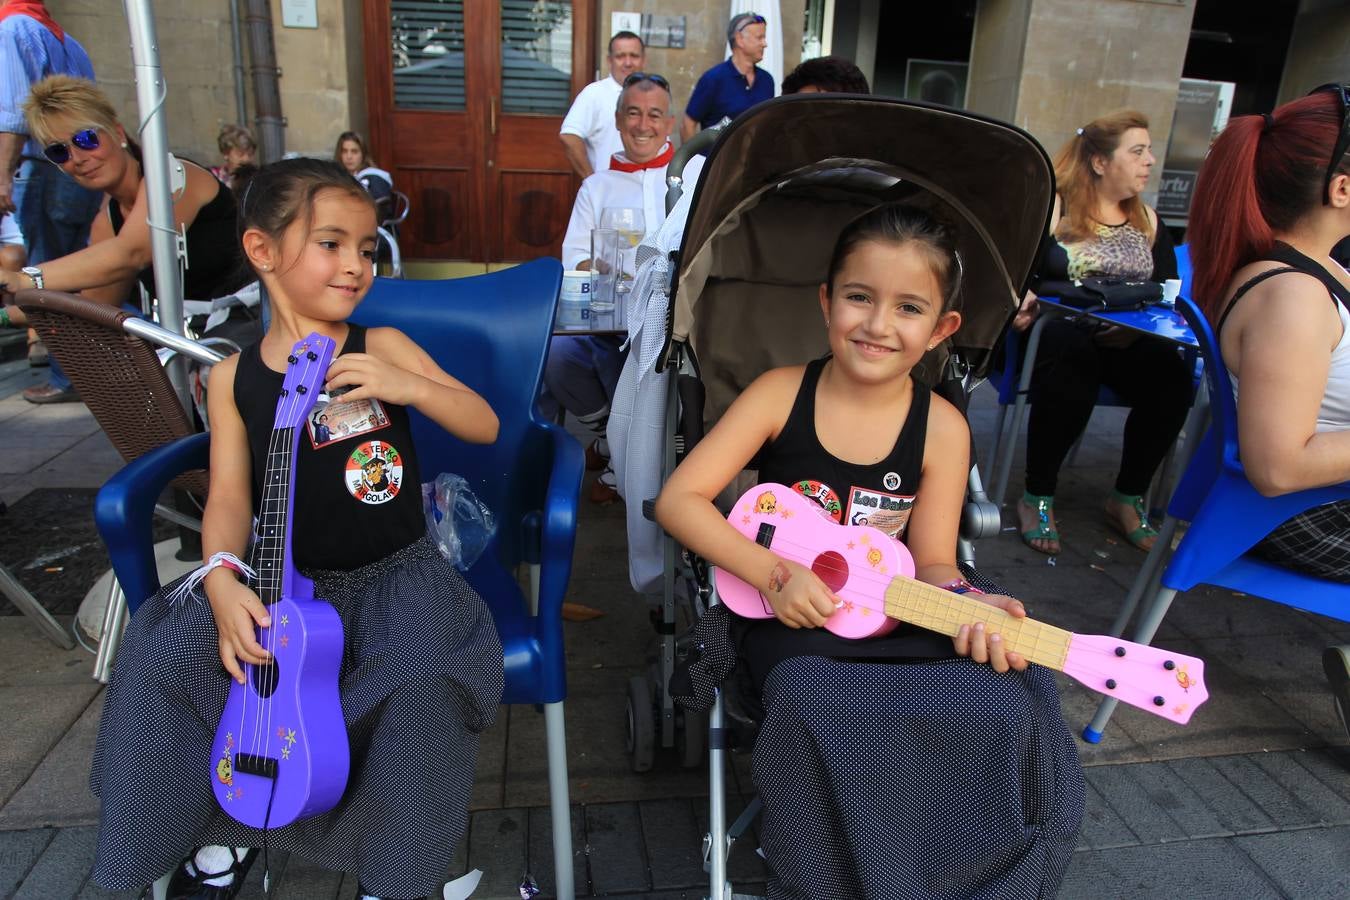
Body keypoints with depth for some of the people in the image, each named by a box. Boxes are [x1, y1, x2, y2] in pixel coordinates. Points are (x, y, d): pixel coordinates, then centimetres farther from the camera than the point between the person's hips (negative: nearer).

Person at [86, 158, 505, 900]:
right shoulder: (235, 377, 1)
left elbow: (485, 426, -6)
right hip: (287, 579, 3)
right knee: (162, 661, -14)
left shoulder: (382, 347, -5)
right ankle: (222, 827, 16)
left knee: (422, 681, -29)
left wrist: (406, 386, -23)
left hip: (395, 574, -2)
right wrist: (222, 578, -21)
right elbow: (230, 495, -2)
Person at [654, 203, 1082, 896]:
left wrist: (969, 605, -22)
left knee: (1008, 706, -24)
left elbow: (931, 561, 2)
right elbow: (678, 499, -10)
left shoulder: (942, 428, -2)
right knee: (823, 714, -34)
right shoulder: (781, 393, -6)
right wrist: (774, 574, -21)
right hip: (792, 622, -2)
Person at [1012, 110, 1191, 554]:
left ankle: (1128, 499, -6)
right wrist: (1024, 296, -31)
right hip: (1058, 329, -4)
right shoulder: (1051, 208, 2)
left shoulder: (1147, 220, 17)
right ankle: (1037, 498, -23)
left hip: (1126, 338, 5)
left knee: (1172, 378, -26)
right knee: (1072, 362, -39)